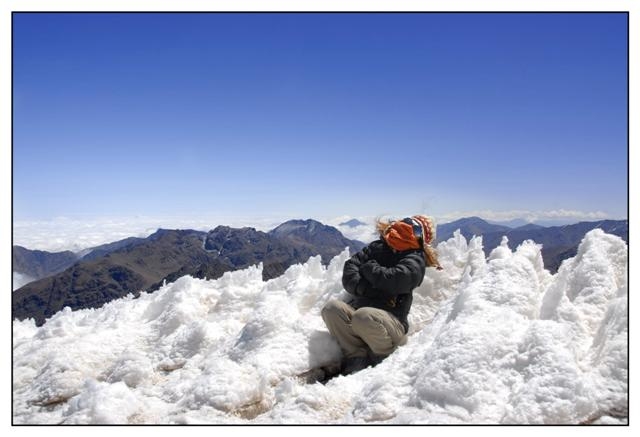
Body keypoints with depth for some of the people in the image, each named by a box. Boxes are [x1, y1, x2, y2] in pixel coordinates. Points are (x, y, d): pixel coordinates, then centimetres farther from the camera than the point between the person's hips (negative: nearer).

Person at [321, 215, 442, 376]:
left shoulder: (415, 258, 4)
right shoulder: (377, 247, 19)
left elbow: (395, 280, -15)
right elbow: (349, 268, 8)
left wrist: (368, 267, 1)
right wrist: (363, 288, -12)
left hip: (392, 319, -4)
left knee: (363, 316, -35)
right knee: (332, 308, -23)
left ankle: (386, 358, -7)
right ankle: (357, 358, -16)